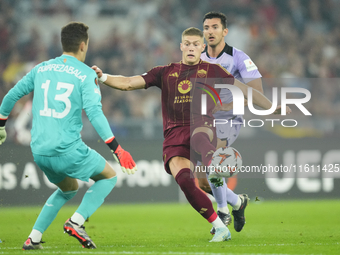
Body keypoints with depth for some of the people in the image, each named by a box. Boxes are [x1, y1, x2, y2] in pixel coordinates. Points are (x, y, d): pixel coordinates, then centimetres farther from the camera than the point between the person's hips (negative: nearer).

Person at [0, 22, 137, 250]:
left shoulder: (41, 69, 12)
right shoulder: (86, 74, -5)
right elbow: (94, 113, -16)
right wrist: (117, 149, -18)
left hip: (39, 151, 6)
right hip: (68, 149, -6)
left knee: (69, 189, 30)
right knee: (109, 176, 15)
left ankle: (33, 238, 18)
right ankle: (76, 222, -5)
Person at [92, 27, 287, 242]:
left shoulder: (212, 71, 16)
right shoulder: (165, 73, 19)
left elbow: (244, 89, 18)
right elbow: (128, 83, 14)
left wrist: (272, 107, 12)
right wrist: (103, 77, -2)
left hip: (202, 126, -1)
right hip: (174, 136, 1)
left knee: (197, 137, -41)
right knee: (184, 180, -24)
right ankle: (220, 227, -19)